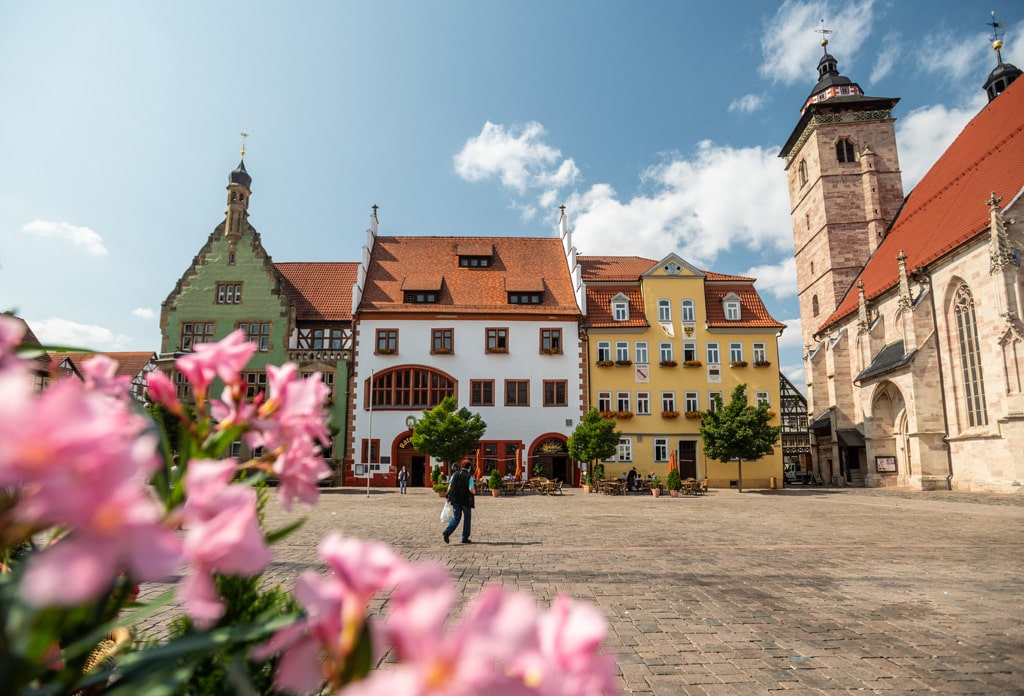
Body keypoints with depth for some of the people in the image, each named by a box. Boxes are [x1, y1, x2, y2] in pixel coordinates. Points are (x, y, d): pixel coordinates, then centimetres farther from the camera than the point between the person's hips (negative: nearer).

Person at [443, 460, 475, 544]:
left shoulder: (455, 474, 5)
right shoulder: (469, 476, -8)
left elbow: (449, 486, 5)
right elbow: (471, 489, -15)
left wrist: (449, 497, 12)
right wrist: (474, 492, 7)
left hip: (455, 500, 4)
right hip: (466, 500, -4)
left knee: (456, 518, 12)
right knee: (467, 518, 12)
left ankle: (447, 531, -11)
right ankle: (465, 538, 13)